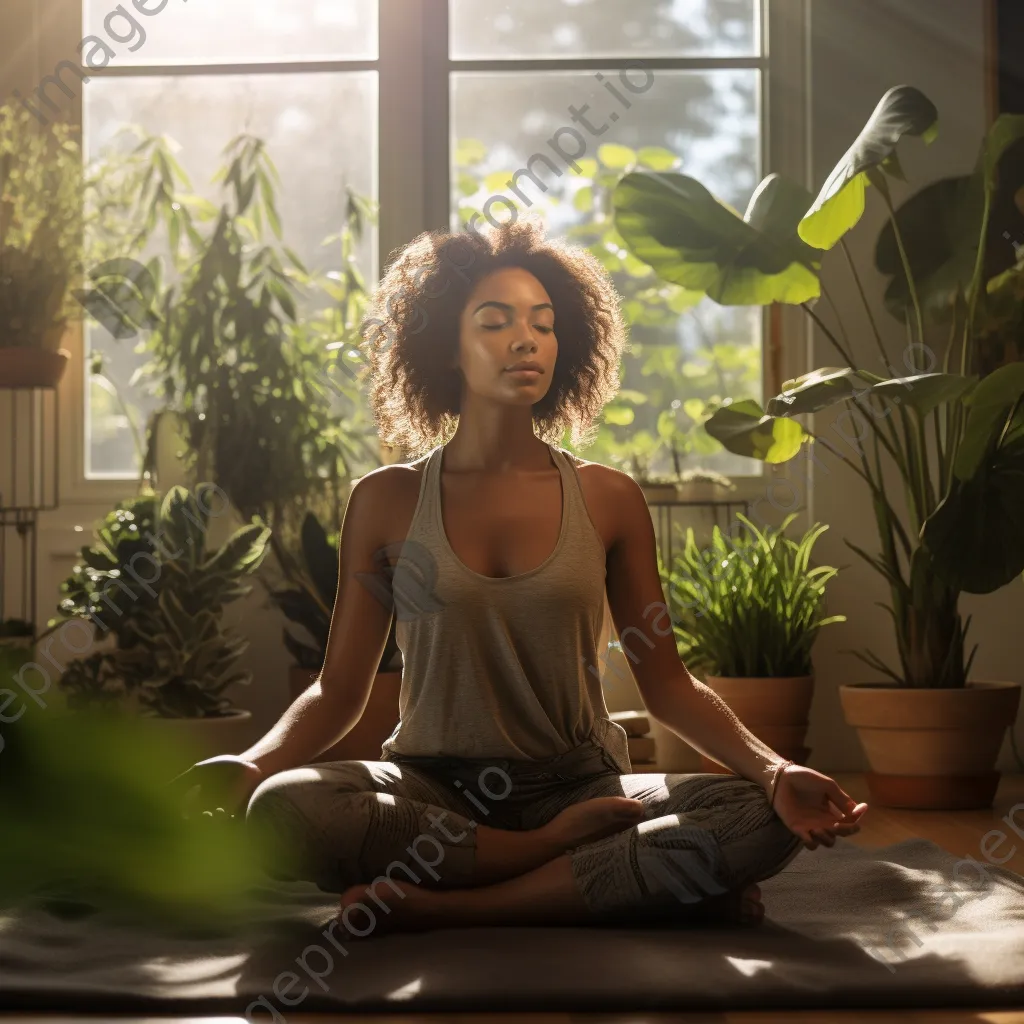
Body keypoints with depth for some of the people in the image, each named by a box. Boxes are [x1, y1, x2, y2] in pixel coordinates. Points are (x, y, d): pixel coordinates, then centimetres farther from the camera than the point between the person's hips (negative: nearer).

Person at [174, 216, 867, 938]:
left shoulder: (608, 499, 7)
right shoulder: (387, 502, 5)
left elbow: (667, 684, 5)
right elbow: (339, 689, 5)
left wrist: (777, 771, -12)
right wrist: (251, 763, -16)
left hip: (581, 786, 1)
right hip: (432, 789, -1)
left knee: (766, 821, -28)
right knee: (284, 807, -33)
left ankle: (441, 907, -26)